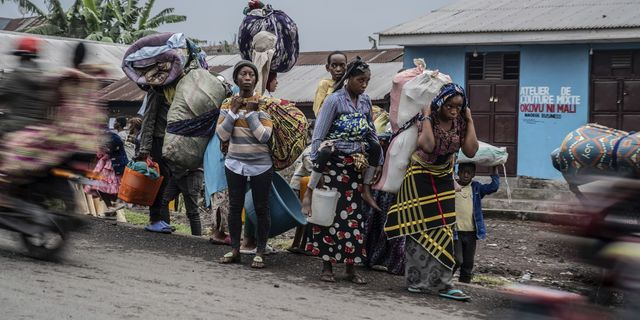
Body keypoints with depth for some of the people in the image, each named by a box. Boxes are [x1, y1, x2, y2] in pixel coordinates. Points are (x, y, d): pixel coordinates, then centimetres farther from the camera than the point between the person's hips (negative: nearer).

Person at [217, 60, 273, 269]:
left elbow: (265, 136, -16)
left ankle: (260, 252, 11)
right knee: (235, 206, 8)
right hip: (235, 163, 3)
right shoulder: (228, 103, 3)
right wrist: (233, 111, -10)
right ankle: (234, 250, 17)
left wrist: (250, 112, -16)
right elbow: (222, 135, -4)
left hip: (260, 165, -3)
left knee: (261, 208, 3)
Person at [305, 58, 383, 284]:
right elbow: (319, 135, -9)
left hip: (356, 165, 5)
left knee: (353, 214, 5)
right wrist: (316, 164, -15)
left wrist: (378, 161, 15)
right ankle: (327, 266, 6)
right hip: (334, 163, -5)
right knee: (331, 213, -3)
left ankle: (351, 267, 11)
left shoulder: (365, 102, 9)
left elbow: (371, 134, 18)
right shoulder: (335, 100, -7)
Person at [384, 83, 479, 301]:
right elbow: (427, 146, -33)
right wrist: (427, 117, -26)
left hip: (443, 180, 5)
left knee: (442, 229, 1)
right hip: (420, 178, -5)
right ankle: (418, 280, 9)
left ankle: (440, 282, 6)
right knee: (419, 228, 1)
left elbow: (471, 151, -12)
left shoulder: (459, 124, -2)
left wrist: (469, 121, -11)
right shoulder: (428, 120, -16)